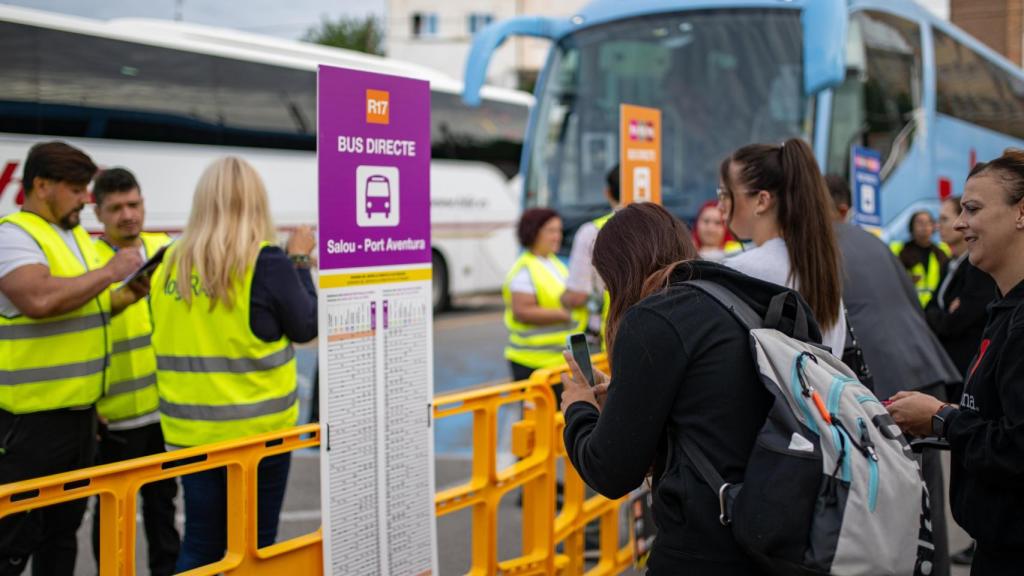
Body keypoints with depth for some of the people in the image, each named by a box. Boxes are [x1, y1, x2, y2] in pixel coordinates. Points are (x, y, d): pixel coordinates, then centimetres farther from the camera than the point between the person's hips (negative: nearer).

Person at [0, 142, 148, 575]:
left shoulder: (78, 236, 14)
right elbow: (40, 300, -30)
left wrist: (125, 297, 5)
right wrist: (109, 272, -19)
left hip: (80, 411, 9)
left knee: (64, 530, 17)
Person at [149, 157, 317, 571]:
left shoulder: (171, 264, 2)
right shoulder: (267, 264, -12)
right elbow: (307, 327, -1)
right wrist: (300, 262, 10)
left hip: (189, 429, 4)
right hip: (257, 427, -4)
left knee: (200, 544, 13)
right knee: (254, 546, 9)